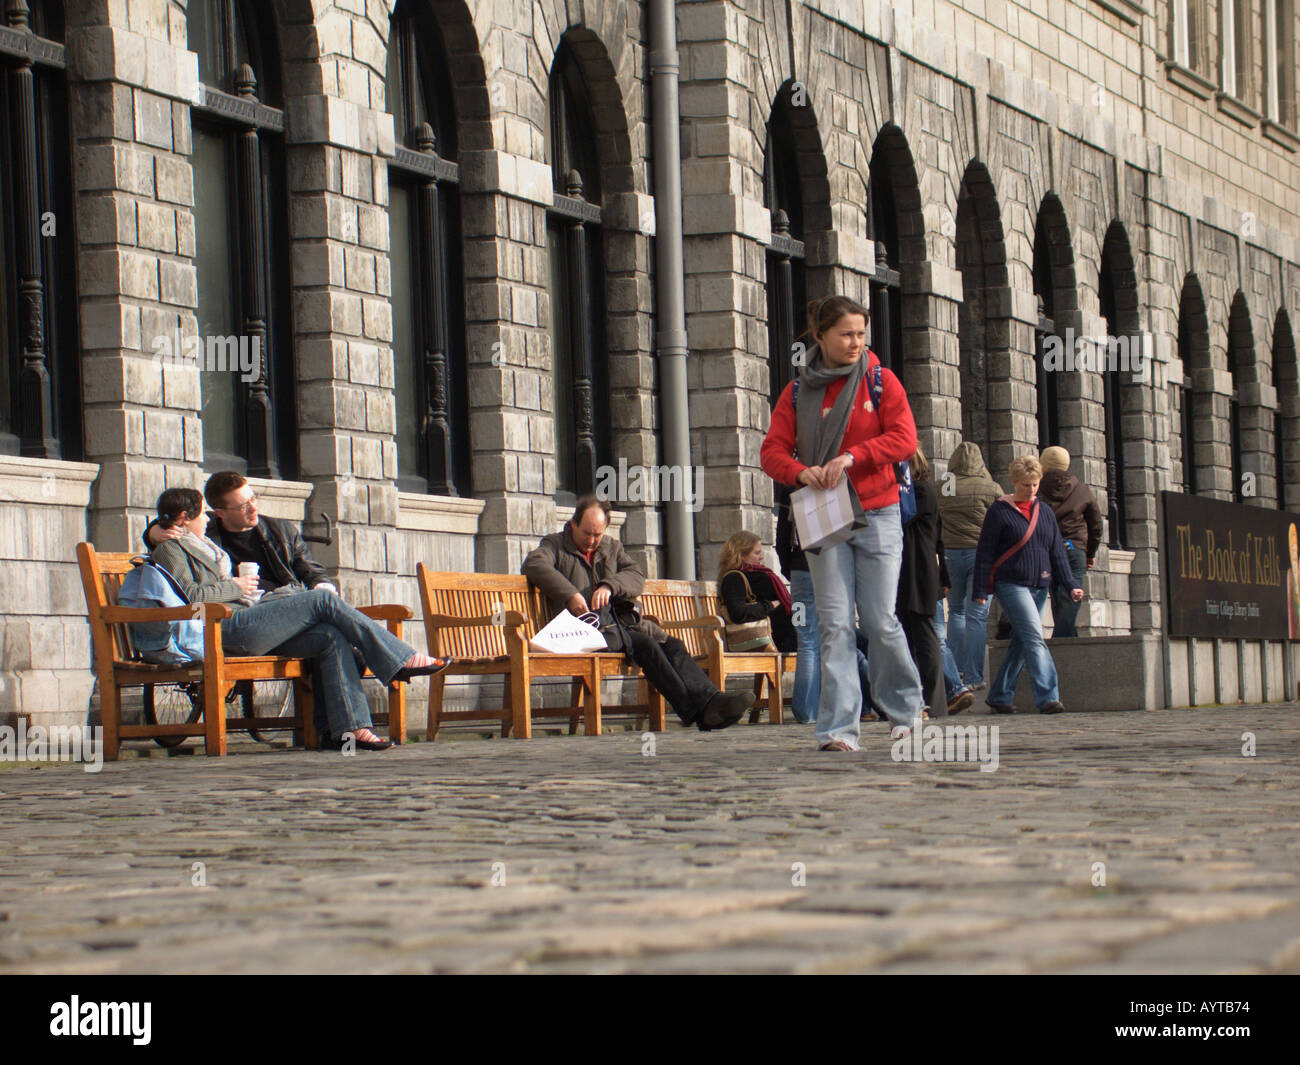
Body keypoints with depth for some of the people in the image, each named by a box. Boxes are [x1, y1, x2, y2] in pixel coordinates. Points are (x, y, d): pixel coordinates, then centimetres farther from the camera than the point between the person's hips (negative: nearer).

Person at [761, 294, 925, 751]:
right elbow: (772, 451, 4)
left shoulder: (881, 381, 4)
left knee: (880, 622, -2)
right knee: (835, 626, -6)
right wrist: (801, 471, -17)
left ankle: (906, 709, 21)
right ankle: (839, 728, -8)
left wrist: (852, 457, -19)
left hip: (877, 514, -1)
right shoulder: (798, 391, 8)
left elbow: (904, 438, -6)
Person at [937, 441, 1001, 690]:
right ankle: (973, 677, -3)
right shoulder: (991, 489, -3)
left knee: (956, 611, 18)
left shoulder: (941, 489, -1)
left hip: (950, 554, 2)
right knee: (976, 615, 0)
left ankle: (958, 670, 17)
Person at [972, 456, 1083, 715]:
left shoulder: (1045, 512, 14)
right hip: (1011, 584, -6)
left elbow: (1057, 551, 16)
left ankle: (1000, 696, 19)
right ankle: (1047, 697, -24)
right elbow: (984, 553, -3)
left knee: (1021, 644, 8)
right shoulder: (1000, 511, -3)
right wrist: (981, 590, -7)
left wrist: (1071, 585, 7)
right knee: (1034, 637, -18)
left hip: (1039, 586, 6)